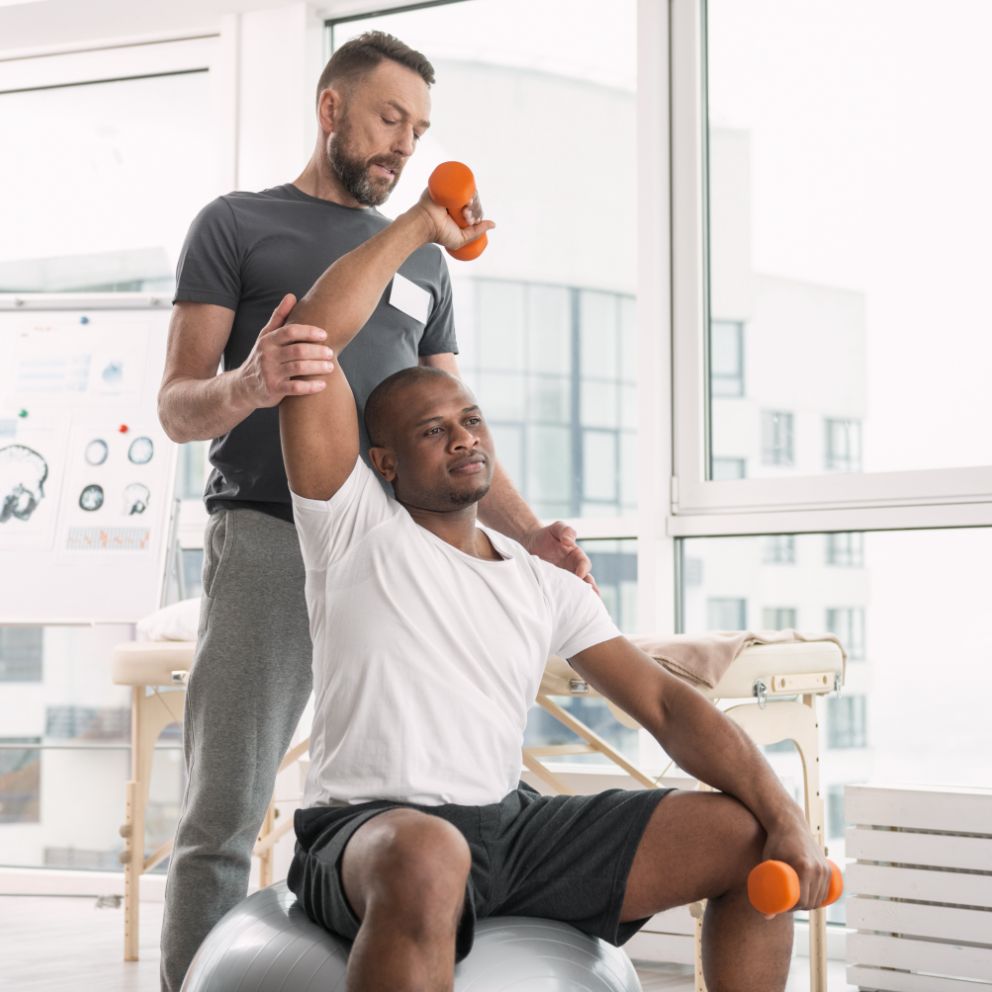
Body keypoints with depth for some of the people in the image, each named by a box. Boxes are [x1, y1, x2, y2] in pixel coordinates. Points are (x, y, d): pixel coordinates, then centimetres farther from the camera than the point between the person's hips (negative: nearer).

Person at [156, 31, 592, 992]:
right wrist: (248, 384, -22)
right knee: (223, 818, -8)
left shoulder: (424, 260, 25)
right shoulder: (236, 225, 11)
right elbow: (176, 406, 2)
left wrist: (529, 533, 5)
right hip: (266, 540, -4)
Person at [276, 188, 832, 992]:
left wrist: (785, 817, -6)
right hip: (374, 835, -6)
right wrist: (420, 226, 1)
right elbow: (316, 335, -9)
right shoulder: (357, 528, 1)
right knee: (427, 860, -43)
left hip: (514, 823, 6)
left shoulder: (546, 586, 16)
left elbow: (664, 702, 7)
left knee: (749, 841, -3)